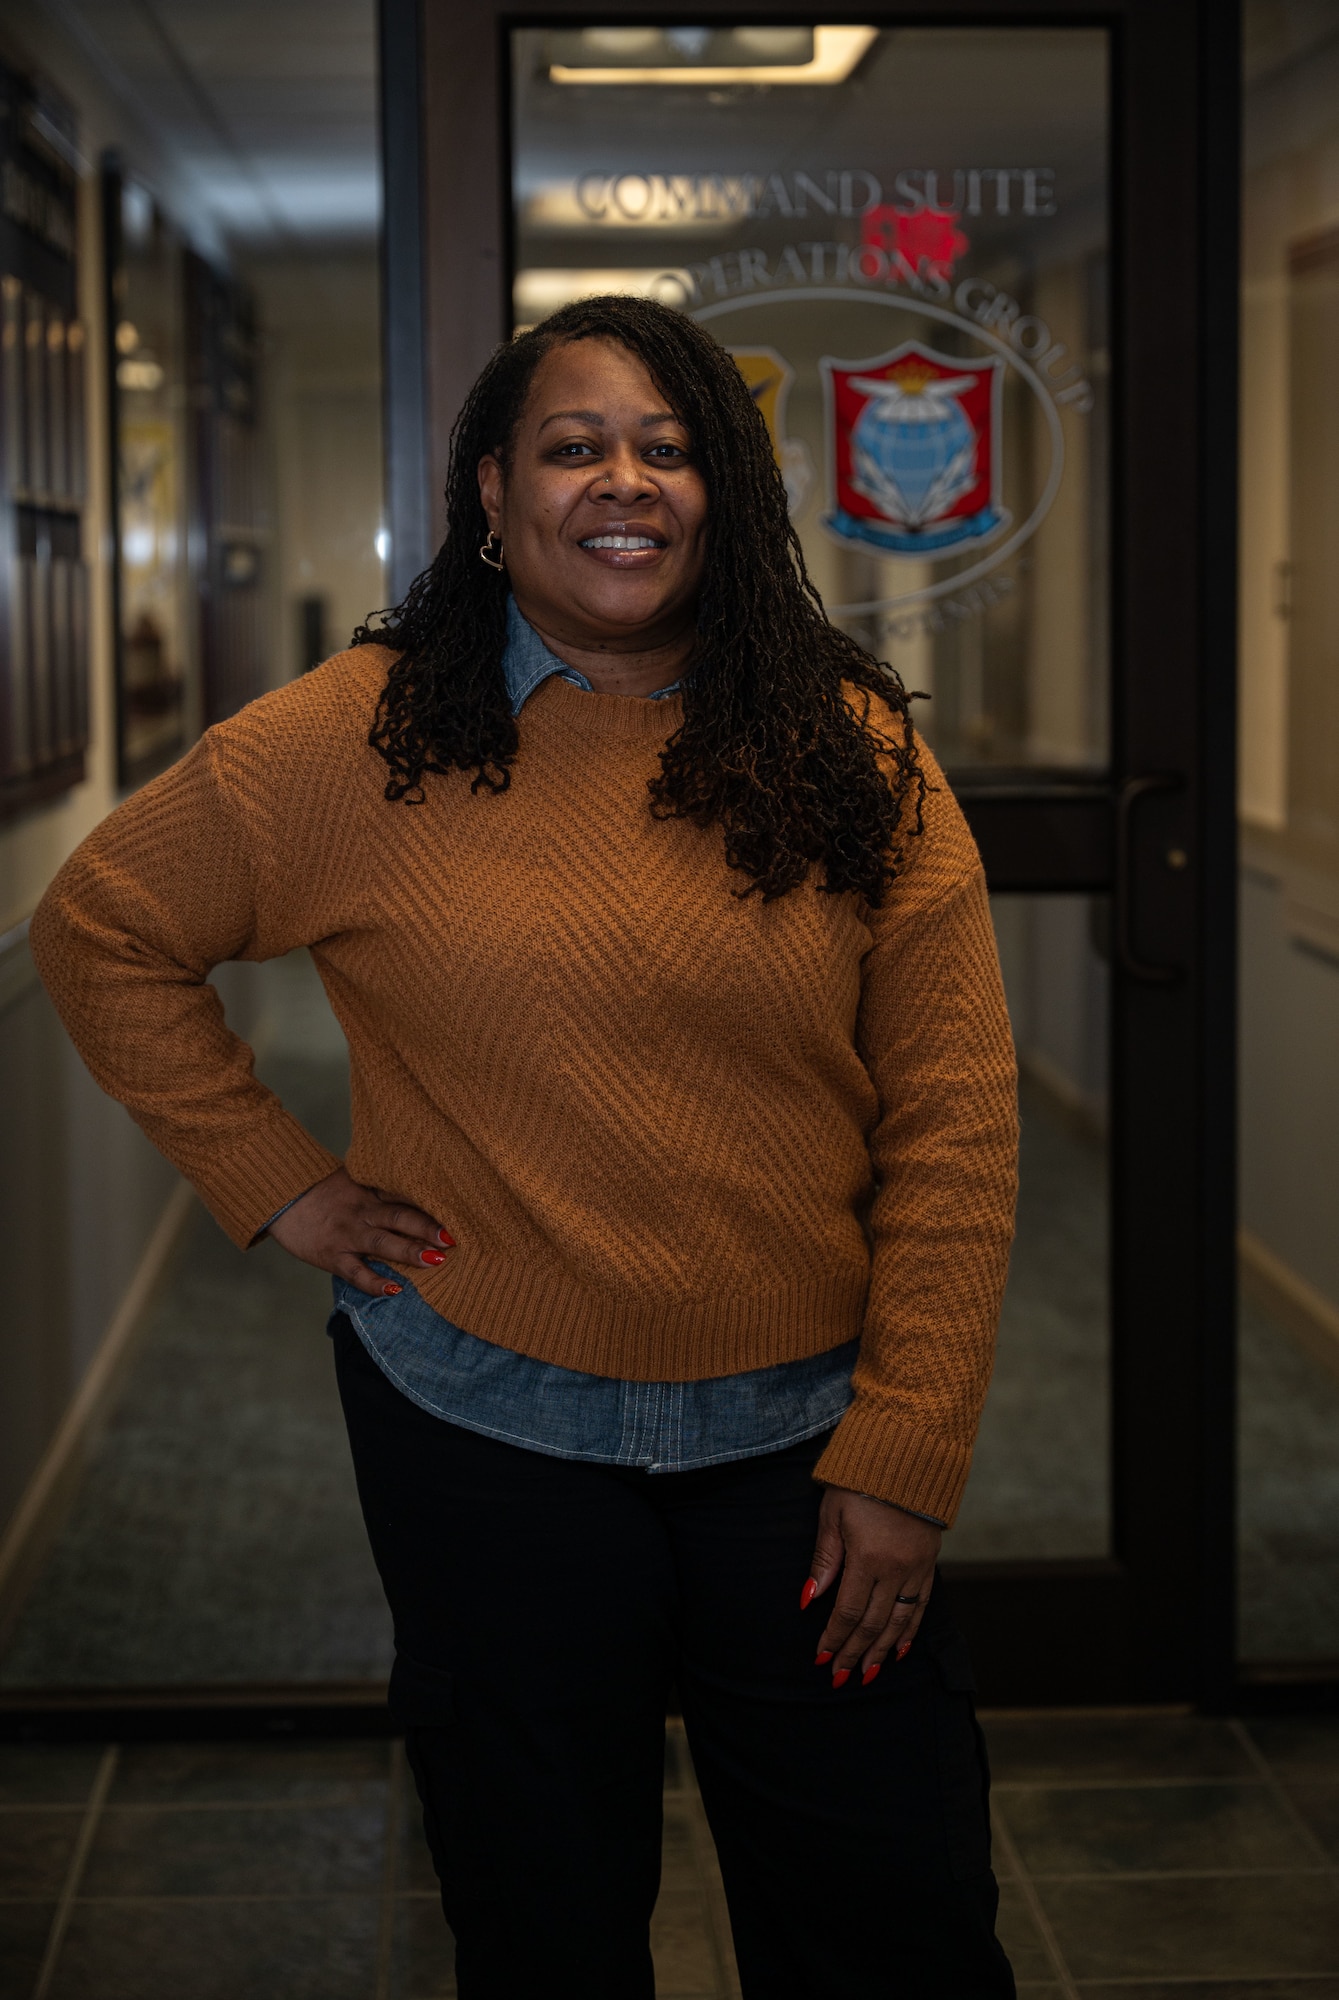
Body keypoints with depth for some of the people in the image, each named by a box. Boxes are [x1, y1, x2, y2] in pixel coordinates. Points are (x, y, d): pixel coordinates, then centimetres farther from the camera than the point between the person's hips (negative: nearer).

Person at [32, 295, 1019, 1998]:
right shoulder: (362, 741, -5)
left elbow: (950, 1125, -3)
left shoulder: (848, 752, -2)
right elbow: (100, 931, 6)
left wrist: (903, 1457, -7)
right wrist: (277, 1184, -1)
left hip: (802, 1445, 1)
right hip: (489, 1436, -1)